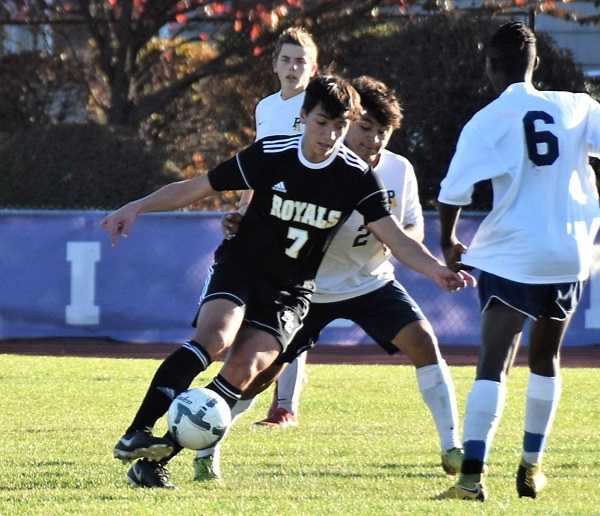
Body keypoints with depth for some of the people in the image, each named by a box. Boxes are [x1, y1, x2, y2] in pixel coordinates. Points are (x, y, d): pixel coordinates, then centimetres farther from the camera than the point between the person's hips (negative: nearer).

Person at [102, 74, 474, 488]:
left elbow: (396, 238, -10)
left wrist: (436, 269, -28)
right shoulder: (270, 155, -10)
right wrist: (137, 207, -10)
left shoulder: (356, 177, -7)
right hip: (240, 268, -1)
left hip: (290, 294, 1)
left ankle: (157, 458, -16)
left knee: (243, 369, -19)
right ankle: (137, 434, -37)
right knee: (215, 338, -30)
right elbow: (197, 188, -3)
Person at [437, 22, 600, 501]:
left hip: (511, 255, -4)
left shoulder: (486, 123, -5)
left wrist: (449, 242, 12)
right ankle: (532, 466, 28)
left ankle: (473, 474, -23)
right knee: (546, 358, 23)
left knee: (493, 362, -9)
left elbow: (453, 193, -6)